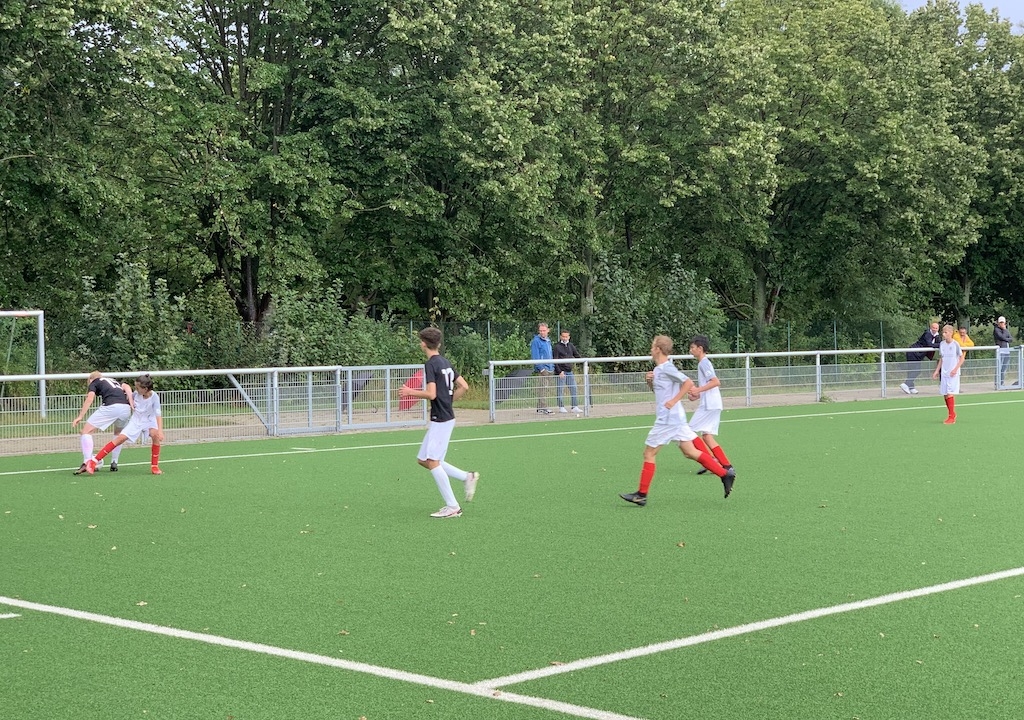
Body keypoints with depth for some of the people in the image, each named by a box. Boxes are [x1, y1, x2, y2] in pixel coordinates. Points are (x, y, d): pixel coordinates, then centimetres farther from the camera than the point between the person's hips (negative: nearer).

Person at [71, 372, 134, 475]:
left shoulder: (94, 383, 21)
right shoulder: (113, 381, 36)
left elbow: (89, 399, 4)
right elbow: (127, 387, 17)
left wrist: (80, 417, -1)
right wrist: (131, 402, 6)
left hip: (110, 406, -6)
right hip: (126, 407, 6)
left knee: (87, 431, 0)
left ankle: (87, 462, -15)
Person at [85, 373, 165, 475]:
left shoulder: (154, 397, -24)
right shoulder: (136, 394, -12)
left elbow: (158, 414, -31)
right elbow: (129, 398, 14)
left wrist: (160, 430, -41)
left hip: (149, 421, -2)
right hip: (136, 420, 2)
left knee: (155, 435, -33)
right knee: (121, 438, -14)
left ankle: (154, 466, -16)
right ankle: (93, 461, -11)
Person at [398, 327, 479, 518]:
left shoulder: (431, 364, -14)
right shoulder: (445, 362, 13)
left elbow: (431, 394, -22)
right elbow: (464, 386, 15)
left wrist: (410, 392, -8)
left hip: (440, 419, -9)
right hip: (446, 416, 9)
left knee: (432, 462, -7)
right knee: (423, 460, 13)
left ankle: (452, 507, -7)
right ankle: (467, 477, 12)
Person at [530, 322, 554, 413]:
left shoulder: (548, 341, 18)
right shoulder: (536, 341, -8)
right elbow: (535, 356, -13)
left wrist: (552, 367, 15)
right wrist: (541, 368, -19)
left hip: (549, 369, 8)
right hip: (542, 369, -8)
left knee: (547, 389, 10)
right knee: (543, 388, -12)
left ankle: (541, 407, 15)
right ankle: (542, 408, -13)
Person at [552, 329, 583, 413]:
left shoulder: (571, 345, 13)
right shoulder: (557, 347, -6)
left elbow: (577, 355, 18)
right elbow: (555, 360, -10)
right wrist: (559, 371, -17)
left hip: (570, 371, 6)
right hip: (561, 372, -6)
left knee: (573, 389, 4)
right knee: (560, 390, -2)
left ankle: (575, 407, 7)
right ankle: (561, 407, 5)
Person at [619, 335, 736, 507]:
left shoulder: (667, 368, -13)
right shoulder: (658, 369, 15)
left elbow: (688, 383, -19)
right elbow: (657, 390, 29)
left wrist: (674, 401, -18)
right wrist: (650, 382, 9)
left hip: (667, 420, -10)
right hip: (676, 418, 10)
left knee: (649, 453, -2)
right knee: (690, 452, 8)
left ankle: (641, 494, 3)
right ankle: (725, 474, 4)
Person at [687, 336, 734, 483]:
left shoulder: (704, 363, -11)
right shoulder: (704, 363, 19)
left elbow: (716, 382, -22)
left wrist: (699, 390, -22)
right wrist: (697, 395, 15)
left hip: (709, 405, -10)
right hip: (713, 404, 10)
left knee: (691, 431, -5)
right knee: (706, 435, 8)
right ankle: (726, 465, 2)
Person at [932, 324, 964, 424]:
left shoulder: (955, 344, -8)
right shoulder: (942, 344, 7)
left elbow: (962, 357, -2)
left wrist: (956, 369, -12)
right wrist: (937, 371, 12)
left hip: (953, 374, -6)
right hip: (944, 373, 6)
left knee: (950, 394, -12)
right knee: (945, 395, 6)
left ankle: (952, 417, -6)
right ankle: (952, 414, 19)